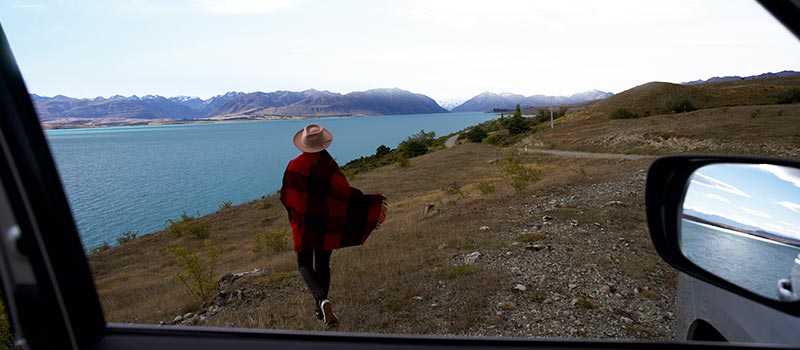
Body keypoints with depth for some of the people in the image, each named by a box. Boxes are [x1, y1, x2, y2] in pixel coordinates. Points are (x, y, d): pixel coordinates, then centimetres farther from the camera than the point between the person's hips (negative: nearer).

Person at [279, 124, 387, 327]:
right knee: (323, 265, 17)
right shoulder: (330, 165, -13)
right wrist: (373, 204, -11)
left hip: (304, 224, -1)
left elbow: (285, 198, -6)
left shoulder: (294, 167, -13)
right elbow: (346, 193, -17)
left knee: (304, 265, 12)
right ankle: (321, 310, 26)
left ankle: (321, 300, -13)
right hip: (327, 224, 1)